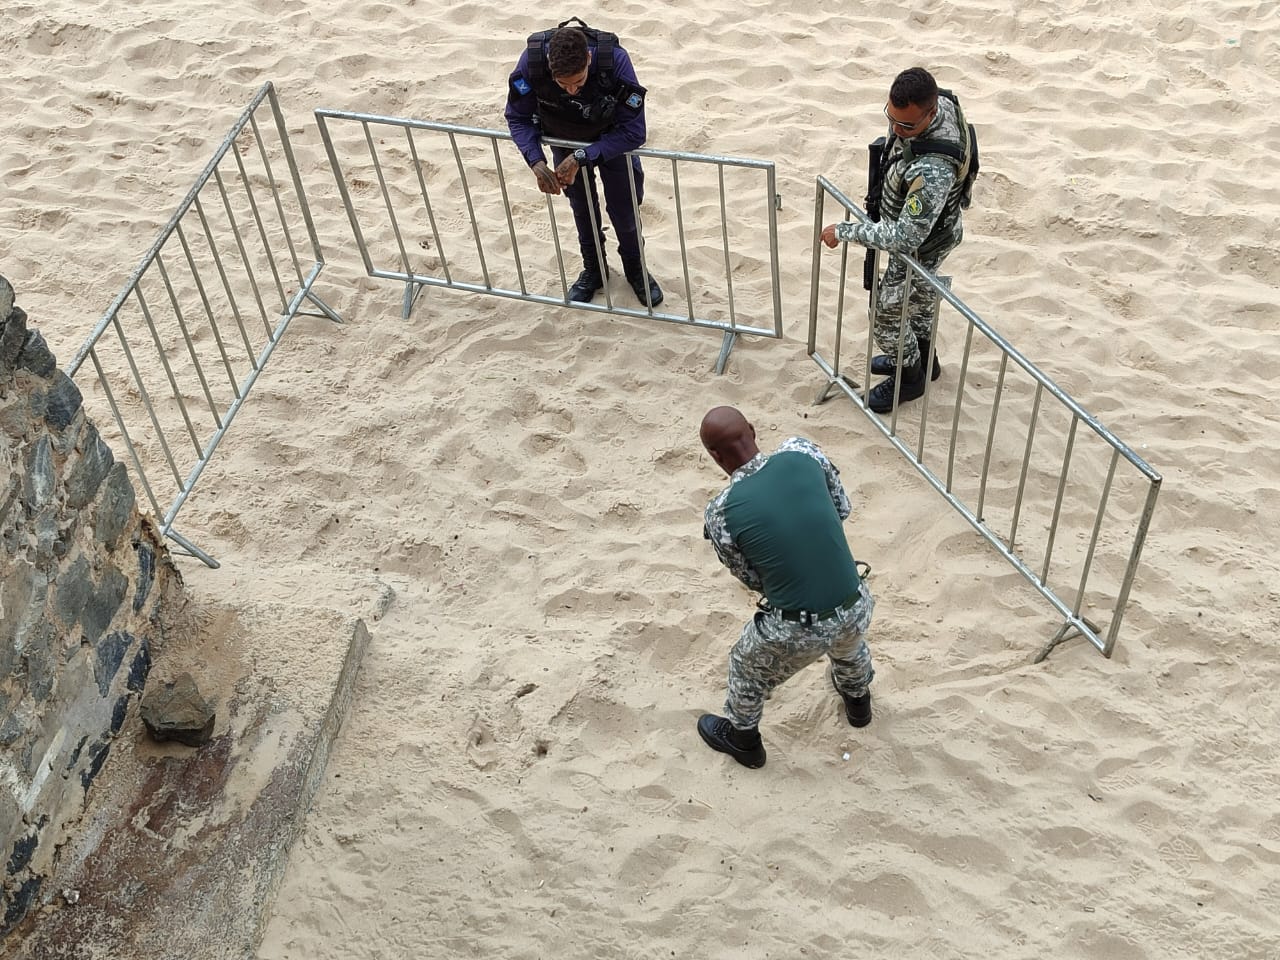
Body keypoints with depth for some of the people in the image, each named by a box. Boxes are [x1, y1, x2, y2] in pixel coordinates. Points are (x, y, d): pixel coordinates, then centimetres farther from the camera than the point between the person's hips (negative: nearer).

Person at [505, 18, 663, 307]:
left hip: (612, 140, -2)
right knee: (581, 206, 18)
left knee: (623, 207, 11)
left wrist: (581, 158, -40)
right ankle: (593, 269, 43)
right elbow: (518, 118, -19)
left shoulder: (615, 60, -41)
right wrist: (536, 162, -34)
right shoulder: (531, 61, -36)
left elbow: (634, 131, -35)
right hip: (565, 141, 2)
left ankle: (635, 267, 39)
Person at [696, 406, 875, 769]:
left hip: (796, 630, -4)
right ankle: (857, 701, 70)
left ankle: (742, 739, 56)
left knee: (746, 669, 31)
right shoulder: (802, 451, -10)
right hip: (856, 608, 4)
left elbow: (753, 578, -1)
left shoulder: (720, 514, -17)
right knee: (849, 646, 42)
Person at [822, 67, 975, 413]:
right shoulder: (940, 101, -21)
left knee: (887, 315, 13)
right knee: (919, 295, 31)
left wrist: (844, 232, -33)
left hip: (921, 245, -9)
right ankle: (922, 358, 56)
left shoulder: (932, 170, -48)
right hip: (929, 222, 9)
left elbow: (906, 237, -41)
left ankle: (910, 378, 40)